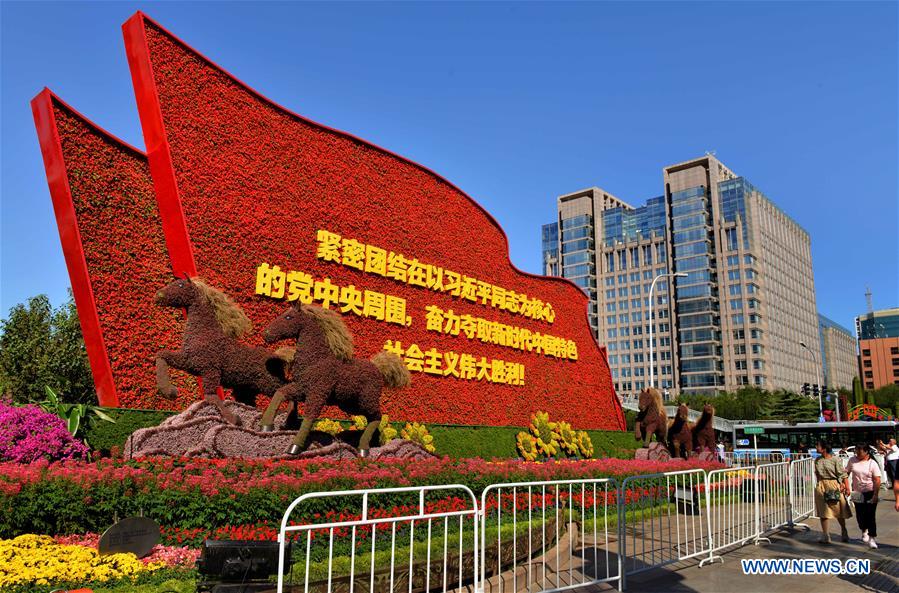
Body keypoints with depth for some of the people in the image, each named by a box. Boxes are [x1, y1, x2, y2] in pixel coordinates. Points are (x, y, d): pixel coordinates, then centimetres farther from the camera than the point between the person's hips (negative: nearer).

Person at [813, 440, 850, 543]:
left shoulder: (834, 460, -10)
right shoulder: (817, 460, 5)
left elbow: (843, 474, -8)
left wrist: (847, 487, -11)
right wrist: (819, 485, 14)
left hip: (834, 486, -4)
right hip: (821, 486, 4)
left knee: (839, 511, 9)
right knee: (823, 512, 5)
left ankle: (844, 533, 30)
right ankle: (825, 536, 12)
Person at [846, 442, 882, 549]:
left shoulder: (872, 464, -10)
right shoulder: (852, 460, 0)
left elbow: (877, 480, -12)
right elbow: (846, 472, 8)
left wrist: (875, 495, -16)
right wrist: (847, 486, -2)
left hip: (870, 493, -3)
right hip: (857, 493, 3)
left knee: (870, 516, -3)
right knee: (860, 515, 12)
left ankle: (871, 538, 5)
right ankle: (864, 531, 39)